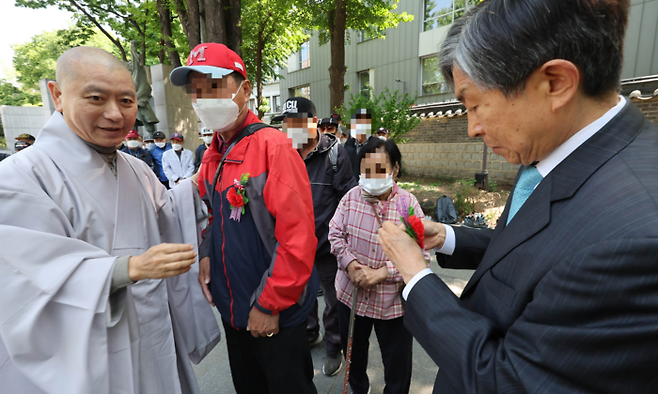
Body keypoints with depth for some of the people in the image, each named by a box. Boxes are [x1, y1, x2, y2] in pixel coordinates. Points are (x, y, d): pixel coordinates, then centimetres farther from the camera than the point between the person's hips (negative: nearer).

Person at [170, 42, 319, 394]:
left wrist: (270, 305, -17)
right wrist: (206, 256, 1)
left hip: (275, 312, -7)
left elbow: (298, 237, -23)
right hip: (232, 308, 7)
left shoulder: (272, 147, -20)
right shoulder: (213, 155, 3)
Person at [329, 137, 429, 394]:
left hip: (393, 299, -2)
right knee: (353, 351, 26)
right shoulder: (351, 196, -8)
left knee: (397, 362, 16)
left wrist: (381, 273, -24)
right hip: (351, 293, 3)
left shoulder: (408, 204, -14)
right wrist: (350, 264, -17)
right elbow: (335, 233, -2)